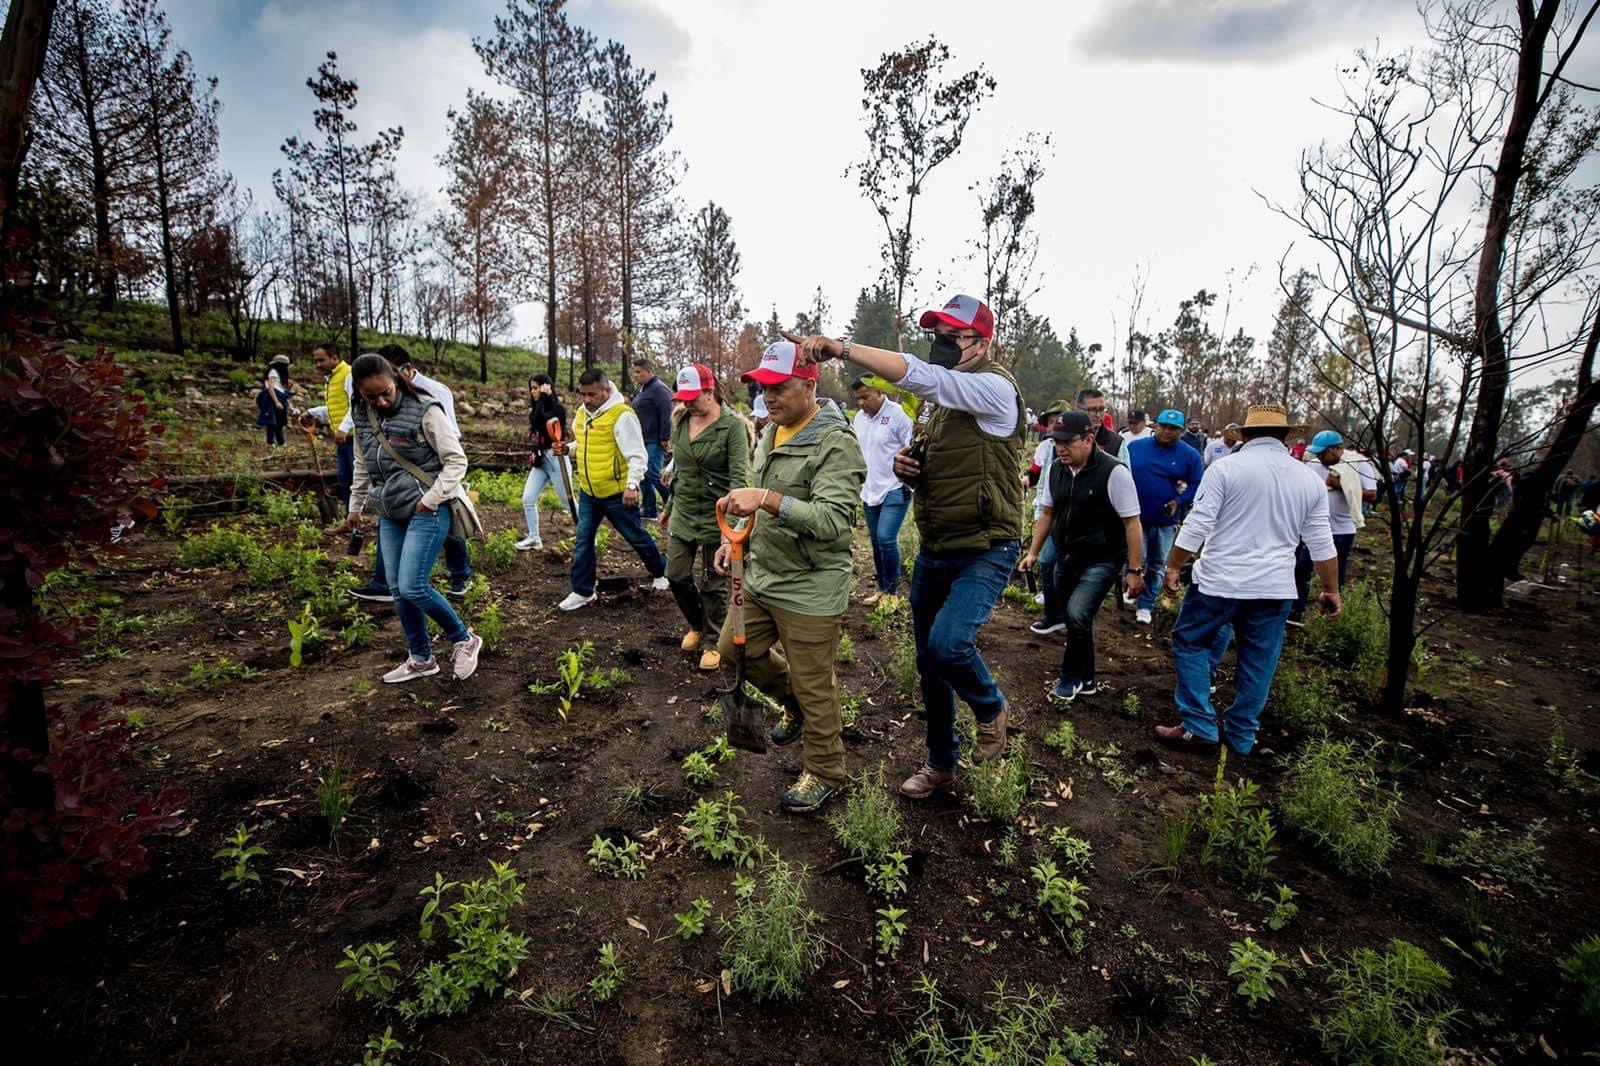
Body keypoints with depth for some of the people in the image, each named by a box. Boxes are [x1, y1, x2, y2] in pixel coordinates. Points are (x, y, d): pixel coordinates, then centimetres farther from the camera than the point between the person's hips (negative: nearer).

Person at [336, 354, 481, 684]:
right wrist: (355, 508, 25)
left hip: (427, 511, -7)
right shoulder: (362, 417, 7)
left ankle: (464, 640, 9)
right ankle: (421, 659, 24)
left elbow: (456, 461, -11)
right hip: (389, 514, 7)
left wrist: (430, 499, -16)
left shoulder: (424, 410, -13)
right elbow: (362, 467, 21)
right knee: (398, 590, 9)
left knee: (412, 587, -13)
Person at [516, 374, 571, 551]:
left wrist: (544, 396, -18)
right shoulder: (538, 408, 13)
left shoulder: (558, 408, -11)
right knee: (527, 499, 1)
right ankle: (534, 539, 10)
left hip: (556, 459, -8)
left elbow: (538, 419, -25)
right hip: (540, 460, 8)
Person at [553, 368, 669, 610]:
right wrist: (567, 448, 2)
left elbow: (638, 455, -21)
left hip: (617, 493, -7)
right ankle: (582, 592, 19)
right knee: (582, 542, 7)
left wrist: (632, 484, -33)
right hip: (588, 491, 7)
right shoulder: (582, 413, 7)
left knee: (636, 537, 9)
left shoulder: (621, 415, -18)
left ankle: (660, 572, 34)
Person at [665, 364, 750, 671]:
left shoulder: (732, 424, -14)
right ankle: (697, 625, 36)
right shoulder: (681, 420, 6)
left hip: (715, 515, -6)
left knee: (713, 584, 5)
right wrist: (670, 506, 22)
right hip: (683, 512, 6)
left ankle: (713, 642, 25)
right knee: (676, 575, 9)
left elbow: (739, 475, -21)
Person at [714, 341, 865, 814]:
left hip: (810, 591, -9)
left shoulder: (836, 444, -19)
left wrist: (767, 499, -39)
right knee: (738, 652, 21)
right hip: (761, 578, 9)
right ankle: (795, 706, 46)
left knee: (814, 687, 6)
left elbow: (832, 519, -31)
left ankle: (824, 773, 30)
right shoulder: (772, 433, 9)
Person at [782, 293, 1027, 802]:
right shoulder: (936, 397, 11)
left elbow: (918, 375, -30)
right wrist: (905, 463, -3)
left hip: (984, 551, -7)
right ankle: (940, 763, 34)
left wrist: (840, 347, -33)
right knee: (929, 661, 12)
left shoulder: (995, 388, -15)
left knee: (947, 644, -26)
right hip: (934, 551, 8)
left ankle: (991, 707, 10)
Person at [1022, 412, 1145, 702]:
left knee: (1077, 614, -21)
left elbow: (1132, 523, -15)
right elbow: (1047, 513, 11)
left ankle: (1071, 677, 3)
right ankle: (1086, 681, 32)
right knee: (1076, 620, 14)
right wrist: (1033, 553, 9)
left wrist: (1134, 570, -15)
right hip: (1066, 559, 6)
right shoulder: (1056, 470, 1)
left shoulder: (1113, 472, -17)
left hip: (1102, 561, -6)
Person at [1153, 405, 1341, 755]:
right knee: (1258, 661, 13)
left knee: (1190, 642, 10)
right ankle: (1242, 735, 25)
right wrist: (1331, 589, 20)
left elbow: (1197, 525, -12)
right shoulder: (1309, 479, 7)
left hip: (1220, 580, -4)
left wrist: (1173, 566, -2)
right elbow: (1321, 543, 10)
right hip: (1275, 588, 5)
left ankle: (1198, 726, 7)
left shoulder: (1226, 468, -7)